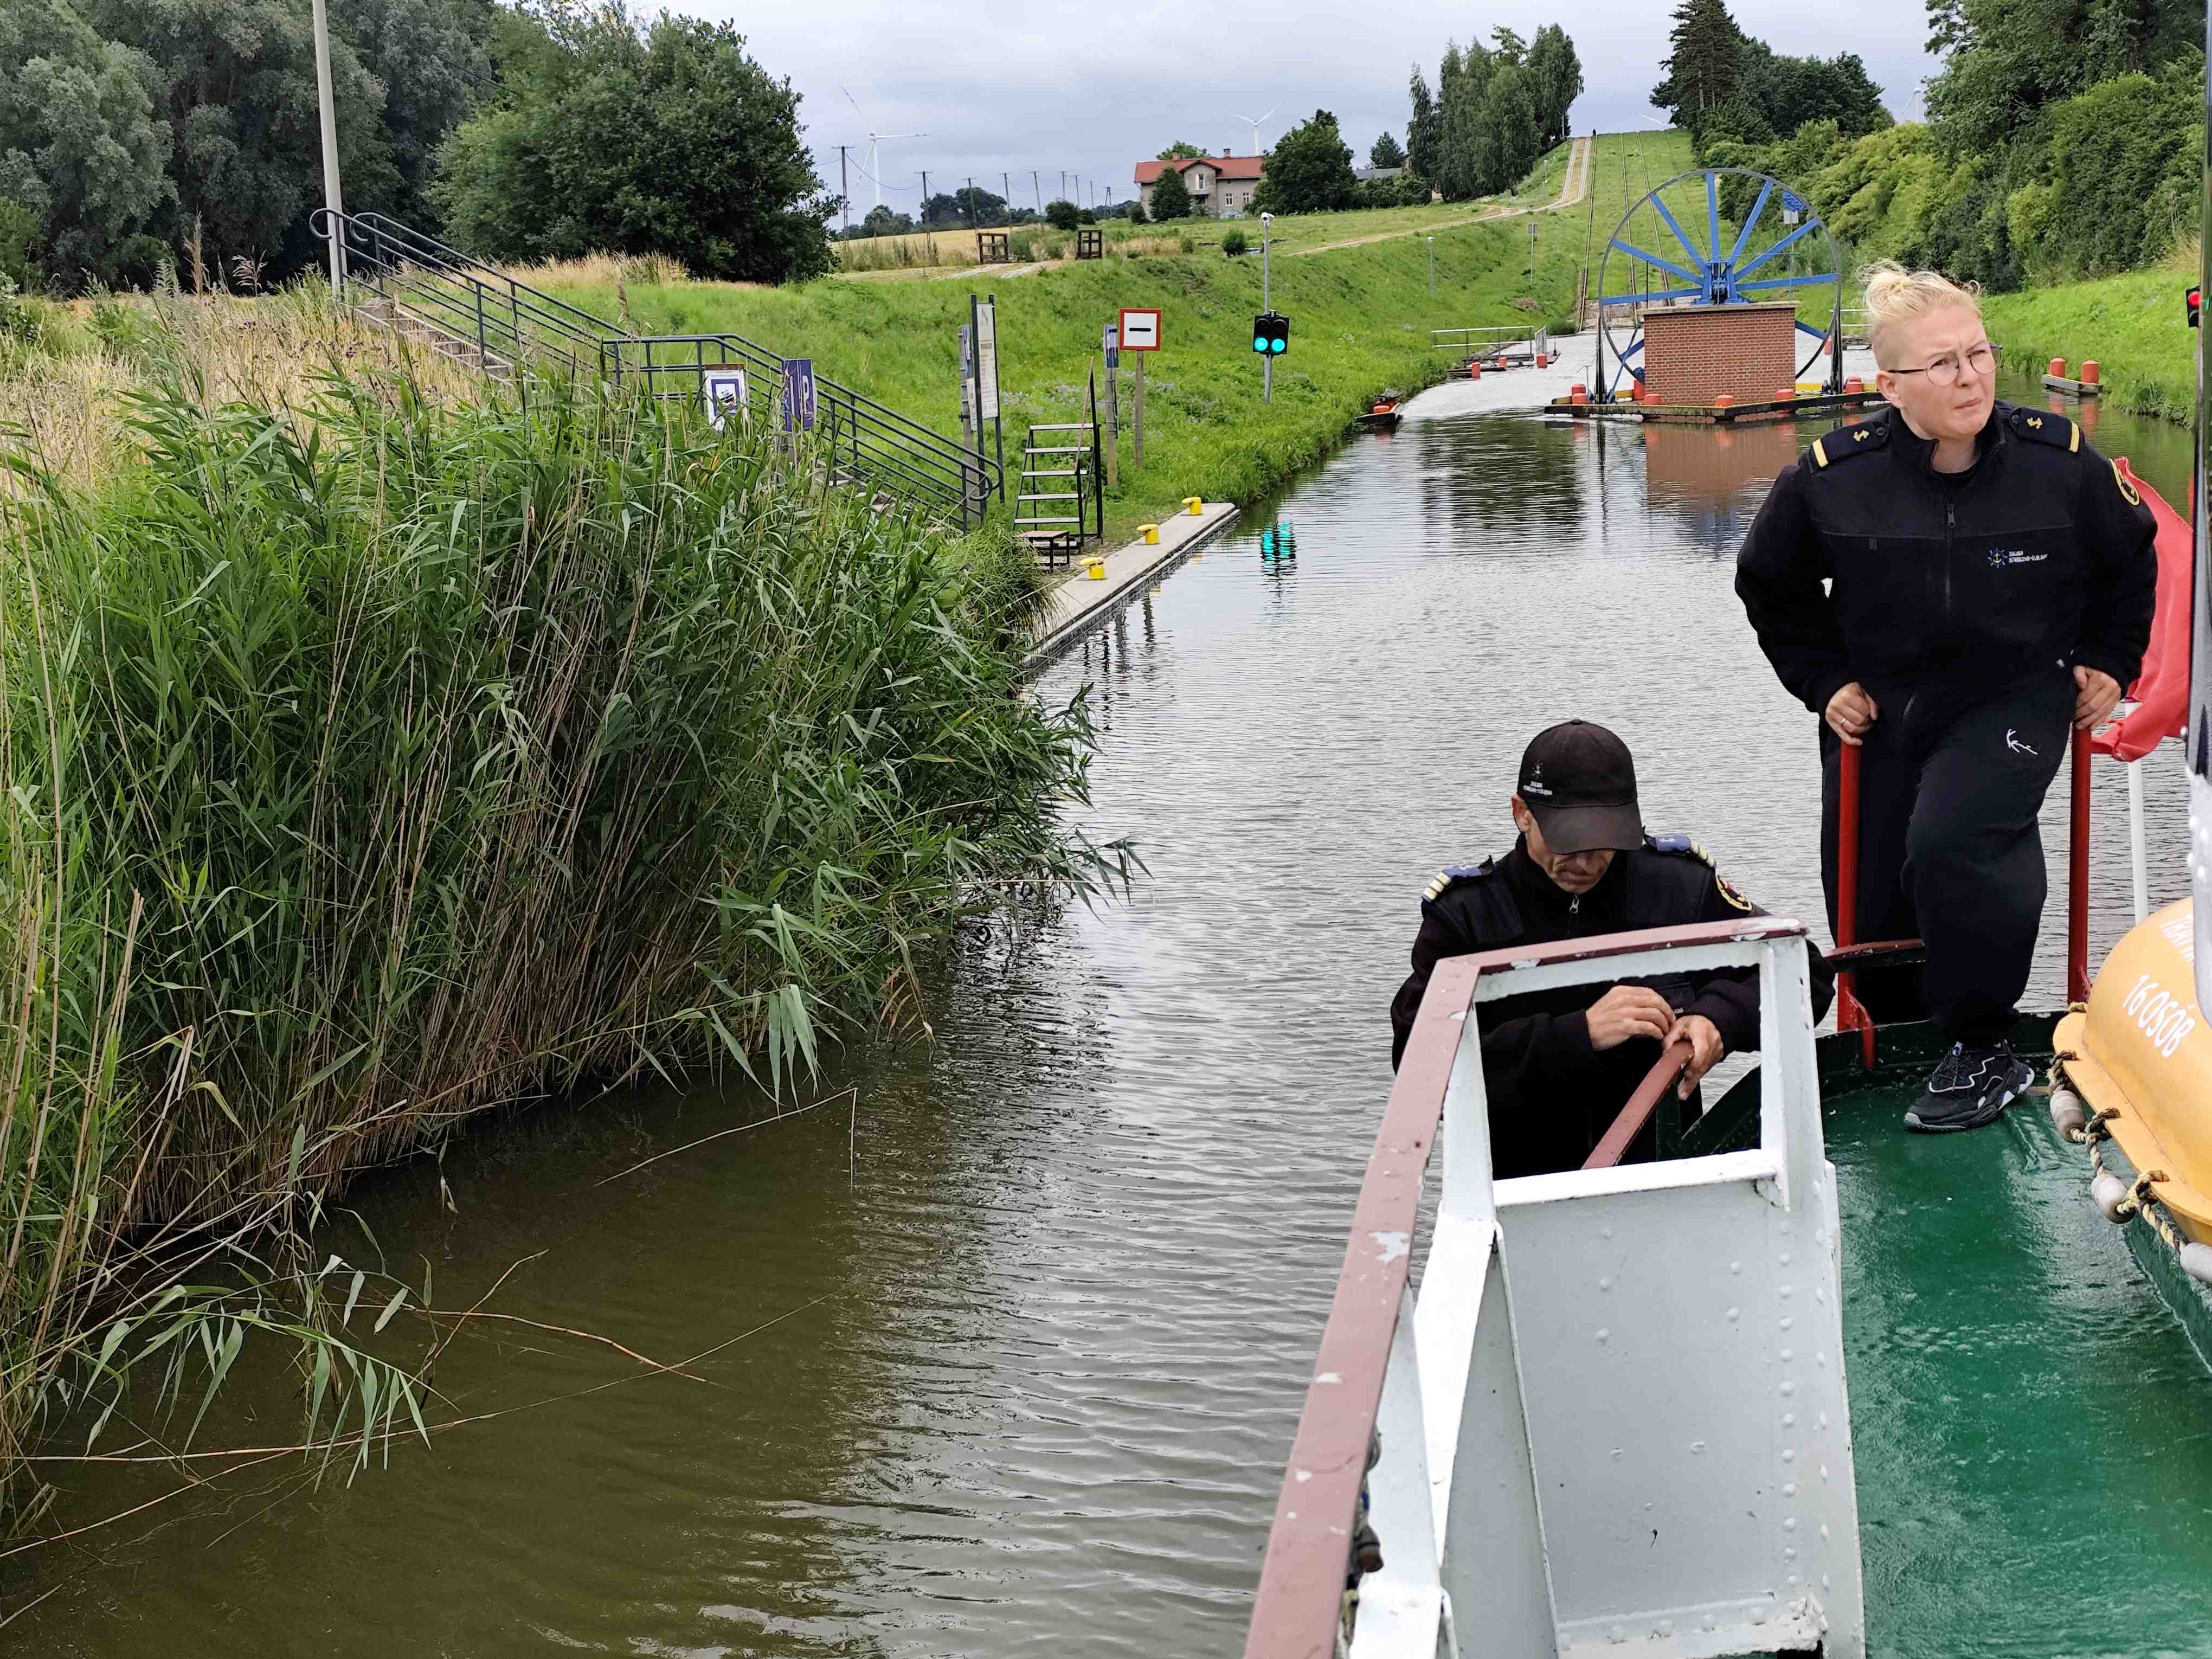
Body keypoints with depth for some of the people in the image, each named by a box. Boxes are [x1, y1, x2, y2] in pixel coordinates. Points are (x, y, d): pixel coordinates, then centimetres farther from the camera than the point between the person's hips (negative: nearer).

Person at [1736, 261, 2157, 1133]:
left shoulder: (2060, 460, -13)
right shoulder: (1831, 478, -13)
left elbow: (2130, 559, 8)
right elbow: (1770, 585, 7)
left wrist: (2107, 662, 6)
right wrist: (1822, 681, 3)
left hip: (2015, 699, -2)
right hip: (1878, 709, 2)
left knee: (1952, 843, -30)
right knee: (1872, 912, 5)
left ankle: (1982, 1051, -11)